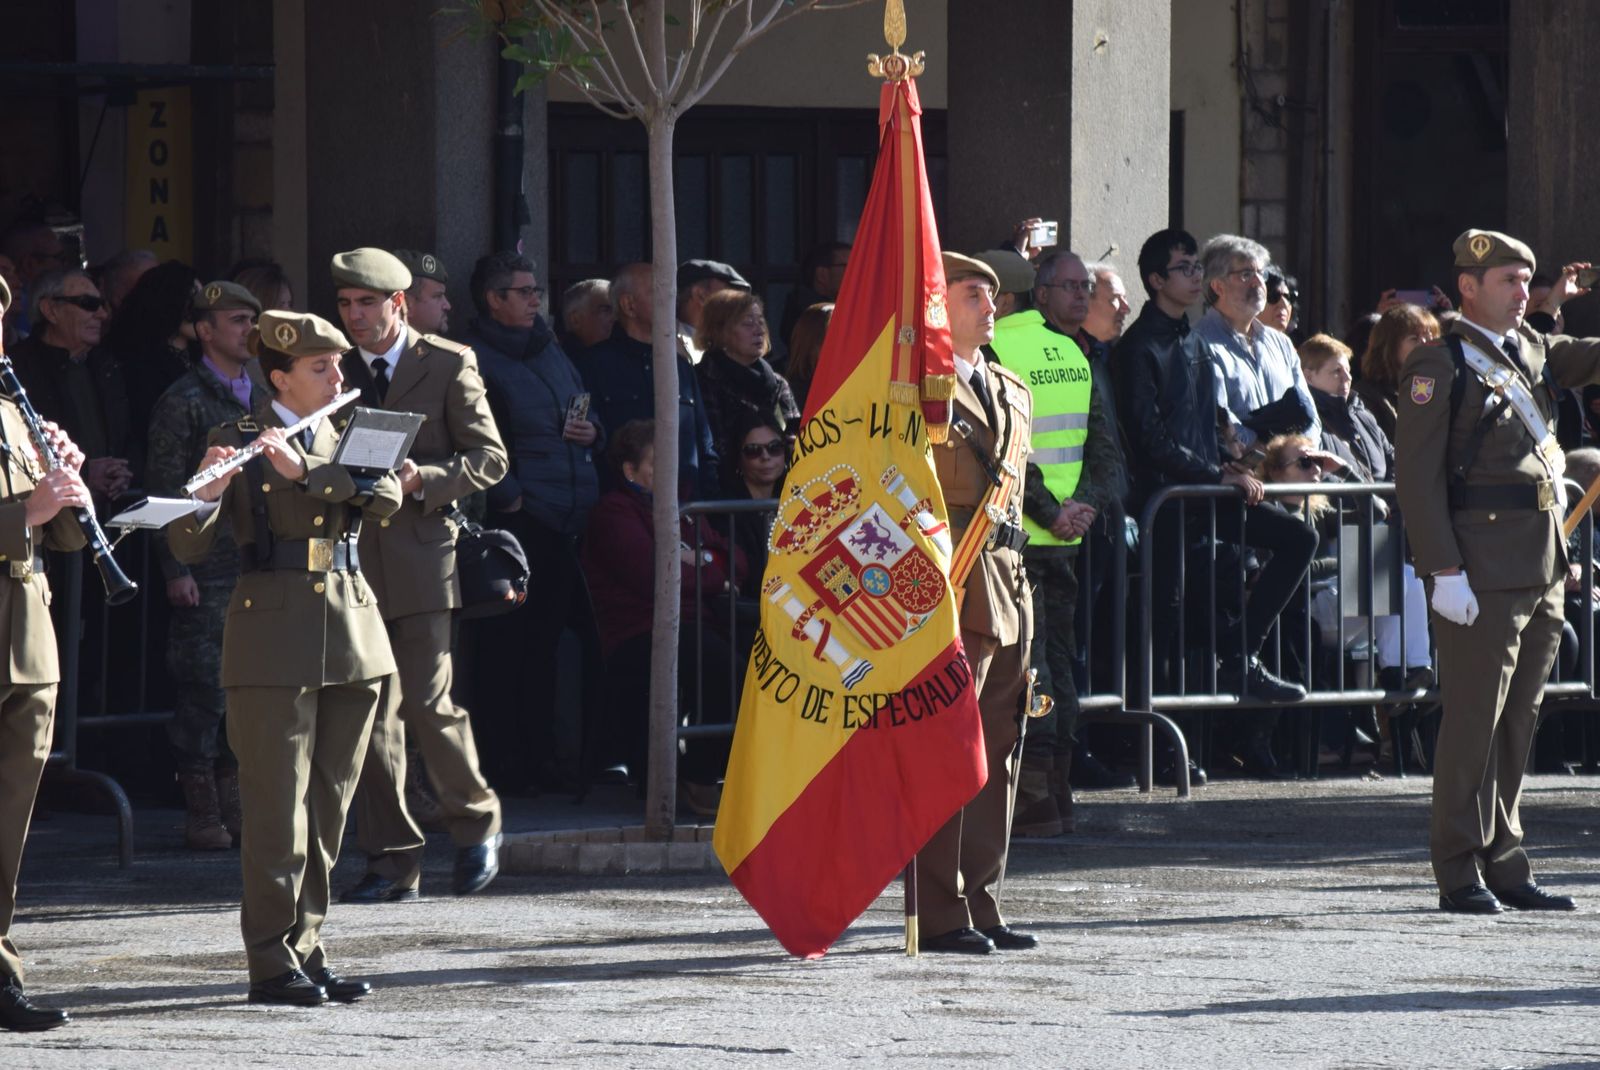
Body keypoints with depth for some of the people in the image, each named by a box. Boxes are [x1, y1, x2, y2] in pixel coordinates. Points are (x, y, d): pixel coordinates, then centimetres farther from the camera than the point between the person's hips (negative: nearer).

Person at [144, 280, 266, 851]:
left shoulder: (262, 398, 15)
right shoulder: (182, 401, -3)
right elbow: (165, 489, -6)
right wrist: (175, 569, -12)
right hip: (206, 570, -6)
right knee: (202, 687, -4)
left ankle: (235, 804, 13)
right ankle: (201, 810, 0)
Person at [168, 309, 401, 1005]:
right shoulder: (237, 443, 0)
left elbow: (386, 498, -7)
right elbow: (188, 548, -7)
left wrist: (303, 470, -20)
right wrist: (208, 495, -28)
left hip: (351, 635, 5)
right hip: (273, 637, -5)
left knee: (328, 806, 7)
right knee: (278, 808, -7)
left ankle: (307, 953, 13)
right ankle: (272, 966, -6)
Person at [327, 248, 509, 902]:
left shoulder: (449, 365, 3)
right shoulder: (336, 370, 14)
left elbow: (489, 458, 0)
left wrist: (424, 480, -15)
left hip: (421, 551, -4)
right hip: (353, 556, 4)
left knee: (427, 703, -10)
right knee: (371, 715, 1)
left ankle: (476, 822, 12)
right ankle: (392, 862, 6)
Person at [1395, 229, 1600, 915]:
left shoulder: (1535, 353, 17)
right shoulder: (1438, 366, -5)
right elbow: (1417, 473, -10)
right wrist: (1444, 570, -17)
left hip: (1543, 568, 7)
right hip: (1482, 569, -7)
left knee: (1518, 721, 11)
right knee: (1474, 721, -6)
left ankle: (1505, 865, 16)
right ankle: (1462, 875, -3)